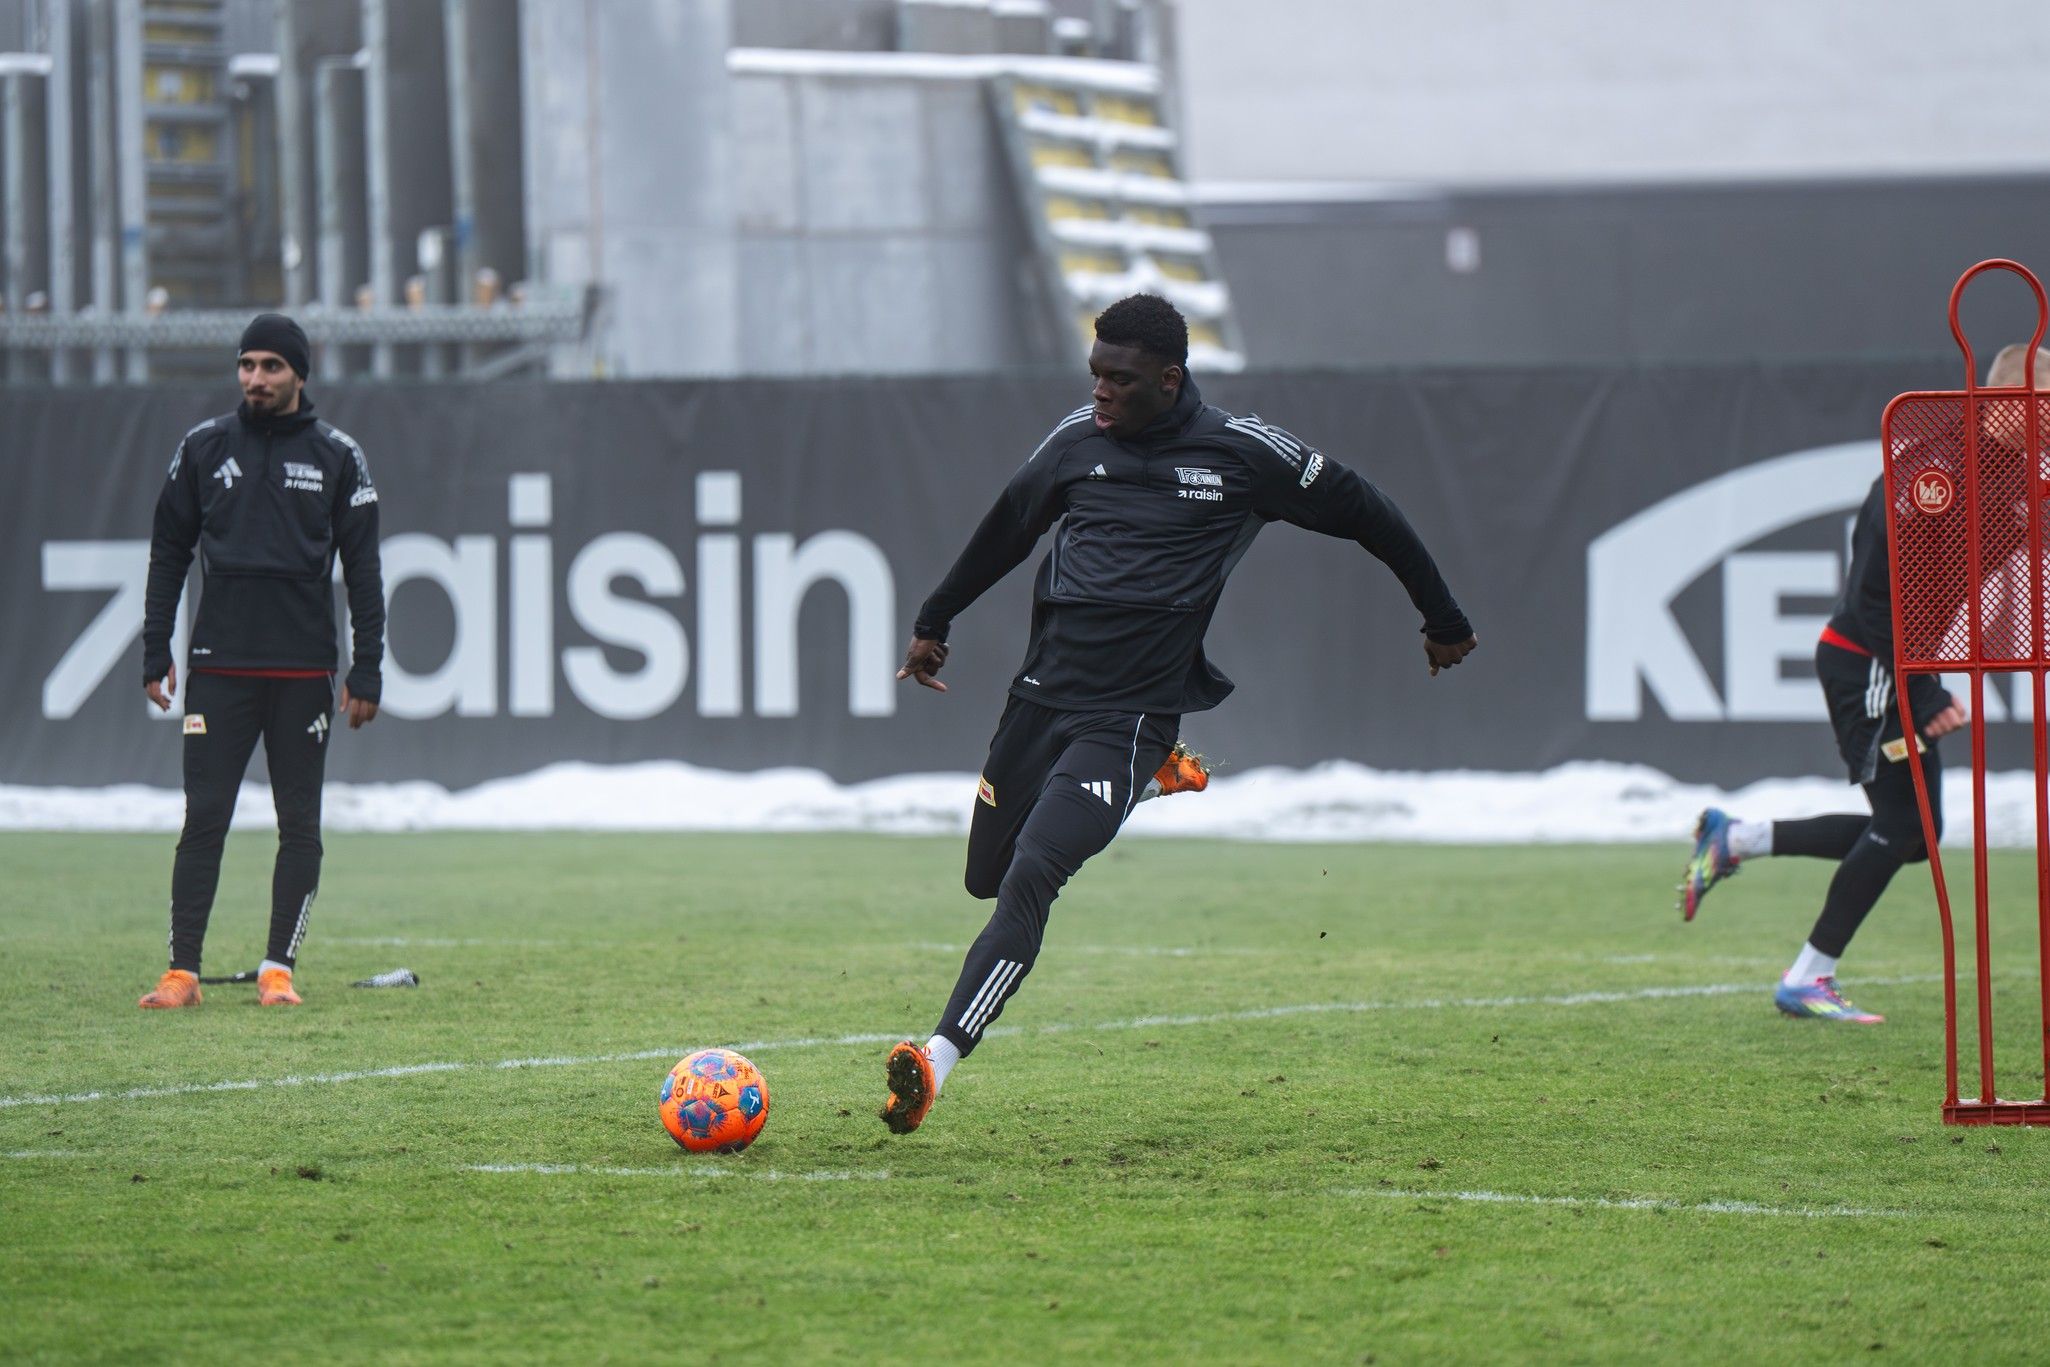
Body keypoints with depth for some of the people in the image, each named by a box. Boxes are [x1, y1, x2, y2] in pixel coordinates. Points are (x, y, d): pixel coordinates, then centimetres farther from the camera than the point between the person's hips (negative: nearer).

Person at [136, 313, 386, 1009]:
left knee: (300, 825, 2)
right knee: (204, 817, -3)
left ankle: (279, 969, 8)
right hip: (219, 665, 0)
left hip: (304, 670, 0)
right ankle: (182, 971, -2)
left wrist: (366, 671, -1)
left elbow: (363, 568, 5)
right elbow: (168, 551, 12)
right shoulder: (205, 447, 7)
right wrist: (155, 652, 4)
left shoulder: (336, 455, 4)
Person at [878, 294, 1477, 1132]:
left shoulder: (1242, 454, -4)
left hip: (1128, 718, -5)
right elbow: (1006, 528, 26)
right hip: (1041, 695, 5)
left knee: (1029, 880, -21)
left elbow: (1361, 513, 10)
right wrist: (934, 622, 35)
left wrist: (1443, 619, 19)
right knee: (986, 877, 14)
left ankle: (939, 1060, -28)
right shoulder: (1077, 439, 7)